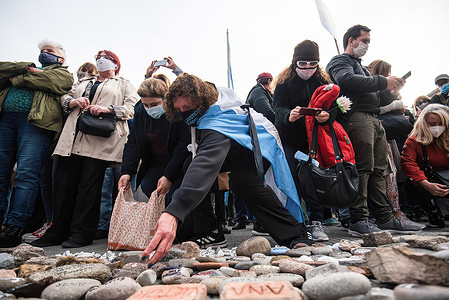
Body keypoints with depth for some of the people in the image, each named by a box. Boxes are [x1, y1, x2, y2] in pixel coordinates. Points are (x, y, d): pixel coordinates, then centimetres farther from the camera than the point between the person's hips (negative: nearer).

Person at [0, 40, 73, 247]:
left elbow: (47, 80, -5)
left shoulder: (62, 73, 17)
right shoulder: (26, 67, 33)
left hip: (35, 122, -5)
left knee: (27, 174, -13)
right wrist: (25, 69, 5)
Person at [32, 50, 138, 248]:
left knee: (89, 185, -8)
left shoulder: (124, 85, 17)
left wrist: (108, 109, -13)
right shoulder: (84, 82, 33)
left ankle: (82, 233, 0)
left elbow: (131, 109, 3)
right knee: (64, 183, 2)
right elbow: (64, 97, 26)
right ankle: (58, 232, 10)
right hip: (73, 139, 5)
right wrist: (73, 102, 2)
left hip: (99, 141, -5)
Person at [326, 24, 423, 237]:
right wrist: (383, 82, -15)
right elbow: (347, 80, -19)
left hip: (374, 119, 9)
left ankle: (384, 218, 14)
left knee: (377, 170, 8)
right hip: (357, 118, -9)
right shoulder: (340, 61, 4)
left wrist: (390, 88, 12)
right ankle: (358, 221, -9)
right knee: (362, 169, -13)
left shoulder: (360, 66, 33)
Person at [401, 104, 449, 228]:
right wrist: (427, 184, -32)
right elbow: (408, 163, -18)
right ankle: (432, 211, 3)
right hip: (426, 181, -1)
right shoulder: (414, 141, -6)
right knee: (421, 190, -33)